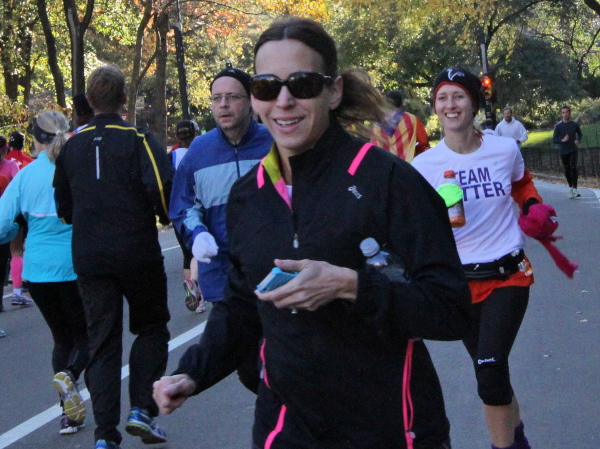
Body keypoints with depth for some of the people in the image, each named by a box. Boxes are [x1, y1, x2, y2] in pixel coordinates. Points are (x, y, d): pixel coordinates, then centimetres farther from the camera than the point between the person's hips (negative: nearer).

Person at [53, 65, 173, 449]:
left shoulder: (72, 146, 7)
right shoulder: (139, 140, -8)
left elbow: (63, 206, 14)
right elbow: (162, 187, -20)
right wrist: (166, 217, -1)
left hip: (89, 256, 4)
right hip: (137, 253, -3)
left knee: (102, 341, 7)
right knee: (151, 328, 14)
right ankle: (142, 409, 0)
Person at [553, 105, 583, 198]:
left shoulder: (575, 124, 1)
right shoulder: (558, 126, -3)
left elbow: (580, 134, 18)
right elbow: (554, 139, -3)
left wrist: (578, 140, -3)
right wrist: (562, 140, -22)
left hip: (573, 150, -1)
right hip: (563, 151, 1)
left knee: (573, 167, -14)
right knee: (567, 169, 9)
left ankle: (575, 189, -14)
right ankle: (570, 188, 25)